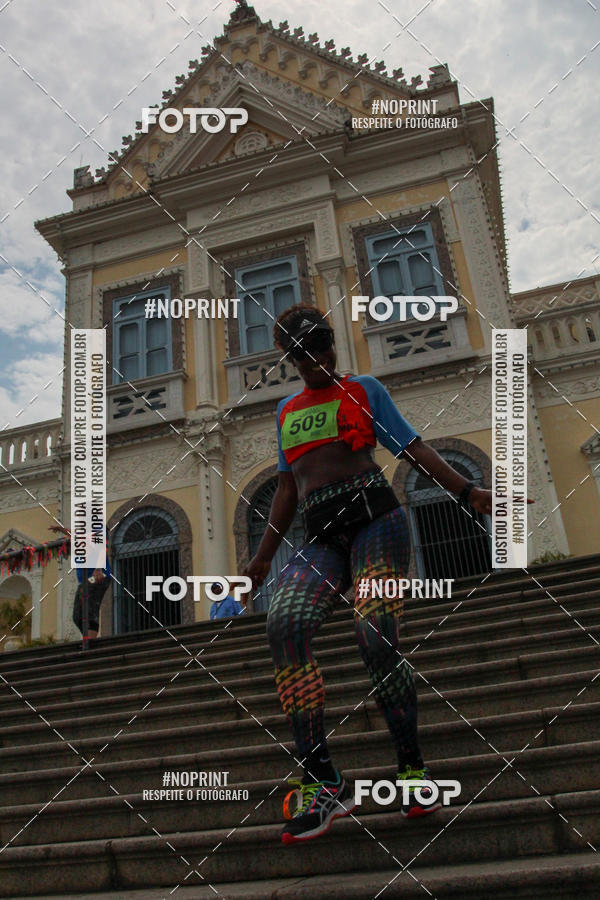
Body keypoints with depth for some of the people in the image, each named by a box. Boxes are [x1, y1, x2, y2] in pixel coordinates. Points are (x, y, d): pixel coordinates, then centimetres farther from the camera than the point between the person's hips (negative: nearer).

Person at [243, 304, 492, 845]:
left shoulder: (362, 389, 14)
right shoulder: (287, 411, 25)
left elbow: (413, 447, 7)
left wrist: (468, 492, -6)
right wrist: (263, 556, 23)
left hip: (374, 517, -3)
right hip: (320, 537, 4)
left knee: (376, 639, -20)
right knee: (284, 626, -23)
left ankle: (412, 769, 4)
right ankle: (322, 785, -20)